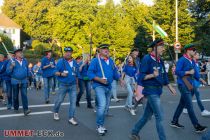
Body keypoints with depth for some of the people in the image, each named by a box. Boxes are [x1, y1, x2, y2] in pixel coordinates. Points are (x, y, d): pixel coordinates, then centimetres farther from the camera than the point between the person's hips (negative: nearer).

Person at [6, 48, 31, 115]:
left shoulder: (25, 61, 5)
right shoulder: (12, 61, -5)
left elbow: (27, 70, 15)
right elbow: (8, 71, -9)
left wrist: (27, 77, 17)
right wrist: (11, 66, -26)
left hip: (24, 81, 1)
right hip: (15, 81, -1)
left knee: (24, 95, -9)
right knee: (15, 96, 10)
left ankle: (26, 110, -13)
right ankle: (16, 108, 28)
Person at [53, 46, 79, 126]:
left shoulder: (75, 63, 7)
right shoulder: (60, 61, -7)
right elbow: (55, 72, -7)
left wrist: (77, 83, 16)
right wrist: (61, 74, -26)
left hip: (73, 85, 3)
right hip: (63, 85, -3)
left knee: (73, 102, -1)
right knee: (59, 100, 8)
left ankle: (71, 118, 7)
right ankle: (56, 112, 36)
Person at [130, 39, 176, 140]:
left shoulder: (160, 61, 10)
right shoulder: (147, 59, -14)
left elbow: (164, 75, 20)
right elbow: (141, 76, -17)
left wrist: (170, 87, 20)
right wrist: (153, 75, -32)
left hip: (157, 91, 8)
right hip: (151, 91, -8)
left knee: (147, 116, 16)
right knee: (159, 117, -7)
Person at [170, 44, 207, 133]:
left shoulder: (193, 61, 13)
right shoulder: (182, 60, -11)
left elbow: (195, 73, 13)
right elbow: (177, 72, -16)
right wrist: (188, 72, -18)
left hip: (189, 85, 9)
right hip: (183, 85, -9)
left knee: (182, 104, 14)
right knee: (190, 106, -6)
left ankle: (174, 122, 25)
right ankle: (197, 126, -2)